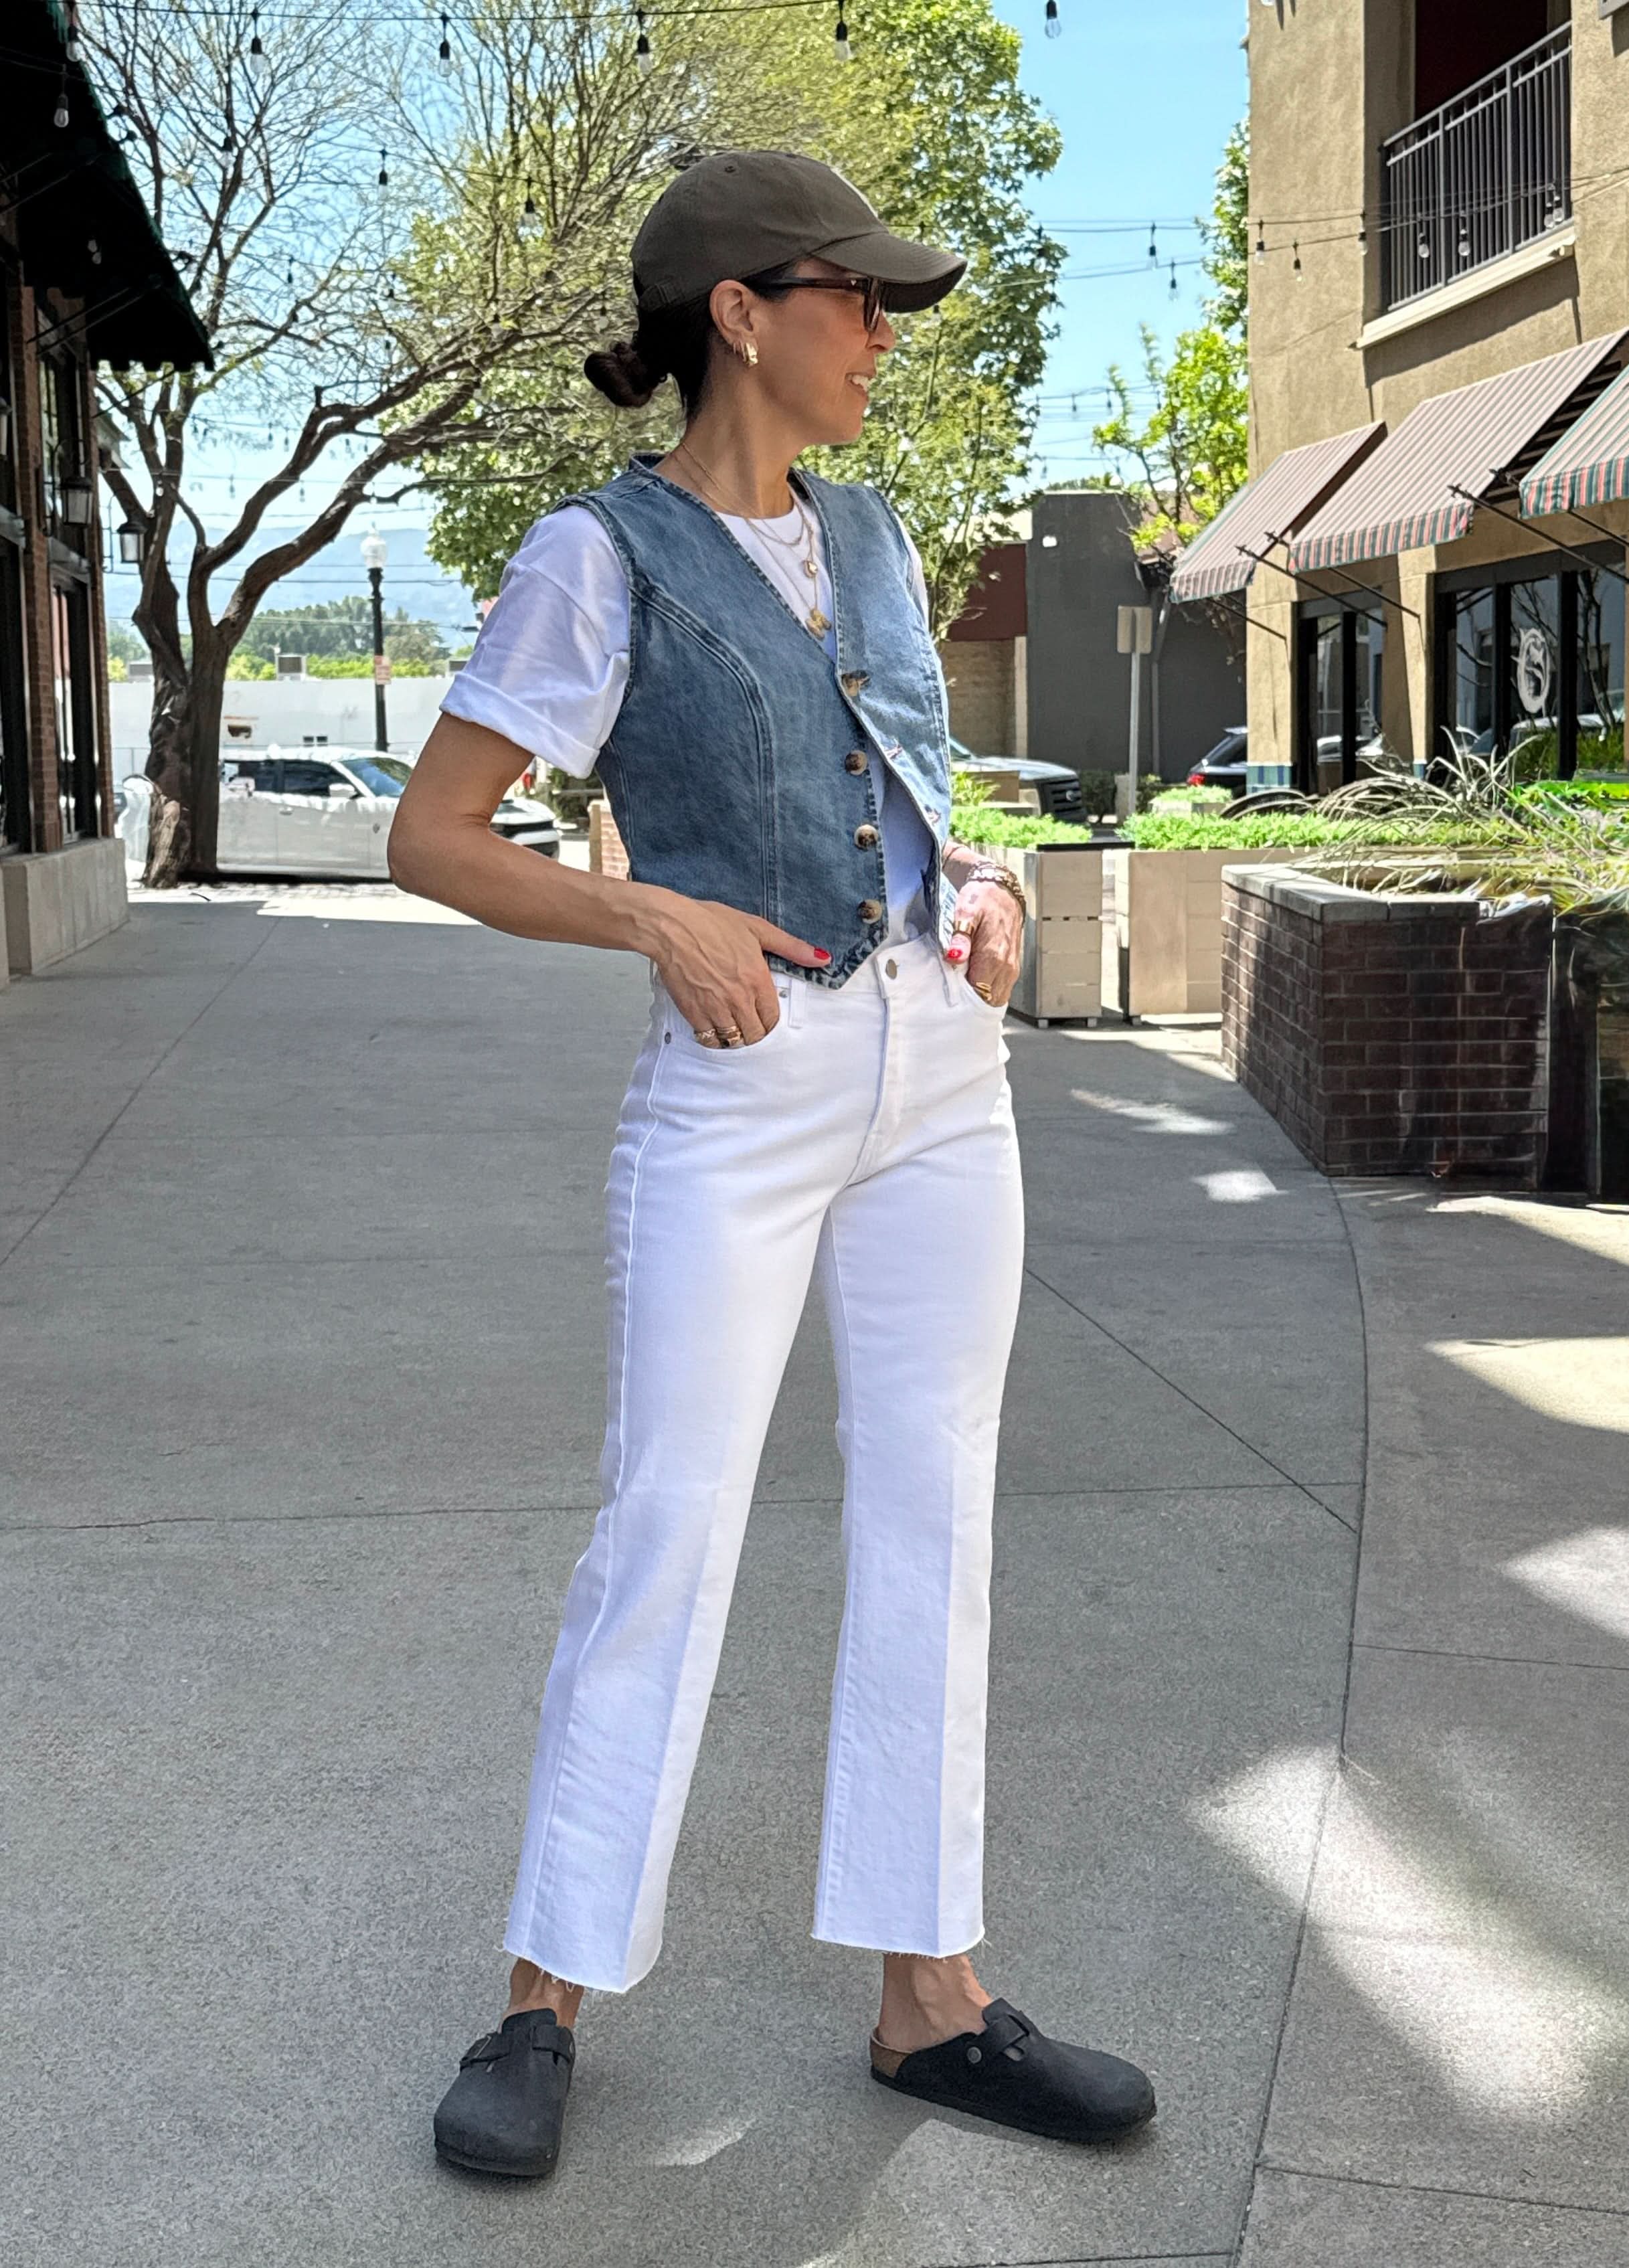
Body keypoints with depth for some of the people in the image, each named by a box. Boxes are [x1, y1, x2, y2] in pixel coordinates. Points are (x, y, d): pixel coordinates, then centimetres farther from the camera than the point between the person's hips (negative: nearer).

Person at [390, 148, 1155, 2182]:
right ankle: (548, 2000, 10)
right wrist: (658, 919, -20)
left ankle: (927, 1996, 15)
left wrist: (987, 892, 3)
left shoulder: (865, 536, 13)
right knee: (668, 1534, -4)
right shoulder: (603, 553, -6)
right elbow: (431, 835, -7)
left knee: (930, 1526, 6)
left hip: (943, 1073, 6)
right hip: (740, 1094, -6)